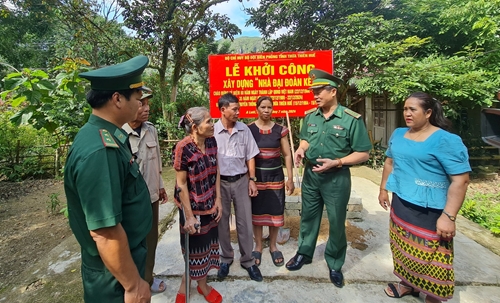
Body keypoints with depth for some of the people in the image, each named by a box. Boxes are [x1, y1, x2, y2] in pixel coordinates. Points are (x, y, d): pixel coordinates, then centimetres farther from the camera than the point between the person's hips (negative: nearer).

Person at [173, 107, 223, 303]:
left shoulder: (211, 142, -4)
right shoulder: (183, 148, -22)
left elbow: (216, 172, 3)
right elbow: (181, 184, -18)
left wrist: (218, 200, 0)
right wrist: (189, 215, -16)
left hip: (210, 205, 6)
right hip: (193, 207, -6)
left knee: (207, 244, 19)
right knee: (196, 248, 12)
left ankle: (202, 284, 42)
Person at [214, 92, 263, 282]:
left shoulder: (244, 130, -1)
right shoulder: (212, 131, -9)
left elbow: (250, 156, 4)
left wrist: (252, 179, 1)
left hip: (241, 180, 2)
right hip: (220, 182, -1)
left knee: (245, 222, 9)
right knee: (222, 222, 13)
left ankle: (247, 260, 28)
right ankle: (226, 258, 35)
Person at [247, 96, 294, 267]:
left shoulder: (280, 130, -1)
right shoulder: (249, 129, -4)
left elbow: (287, 155, 2)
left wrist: (290, 179, 0)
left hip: (275, 175, 1)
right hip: (256, 175, -1)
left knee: (275, 211, 9)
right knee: (256, 211, 9)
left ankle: (273, 247, 30)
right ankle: (258, 247, 29)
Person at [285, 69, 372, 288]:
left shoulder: (351, 119, -13)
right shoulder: (310, 117, 2)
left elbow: (363, 154, -12)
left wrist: (336, 162, -23)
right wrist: (301, 149, -6)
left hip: (336, 178, -4)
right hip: (310, 174, 4)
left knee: (336, 223, 11)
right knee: (308, 217, 18)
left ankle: (335, 265, 33)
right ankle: (304, 253, 39)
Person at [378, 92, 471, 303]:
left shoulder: (446, 141, -16)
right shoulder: (398, 134, 5)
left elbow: (460, 180, -18)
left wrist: (448, 216, -22)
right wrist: (383, 189, 16)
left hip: (429, 211, -6)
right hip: (400, 204, 6)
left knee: (429, 256, 7)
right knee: (403, 248, 20)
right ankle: (407, 284, 42)